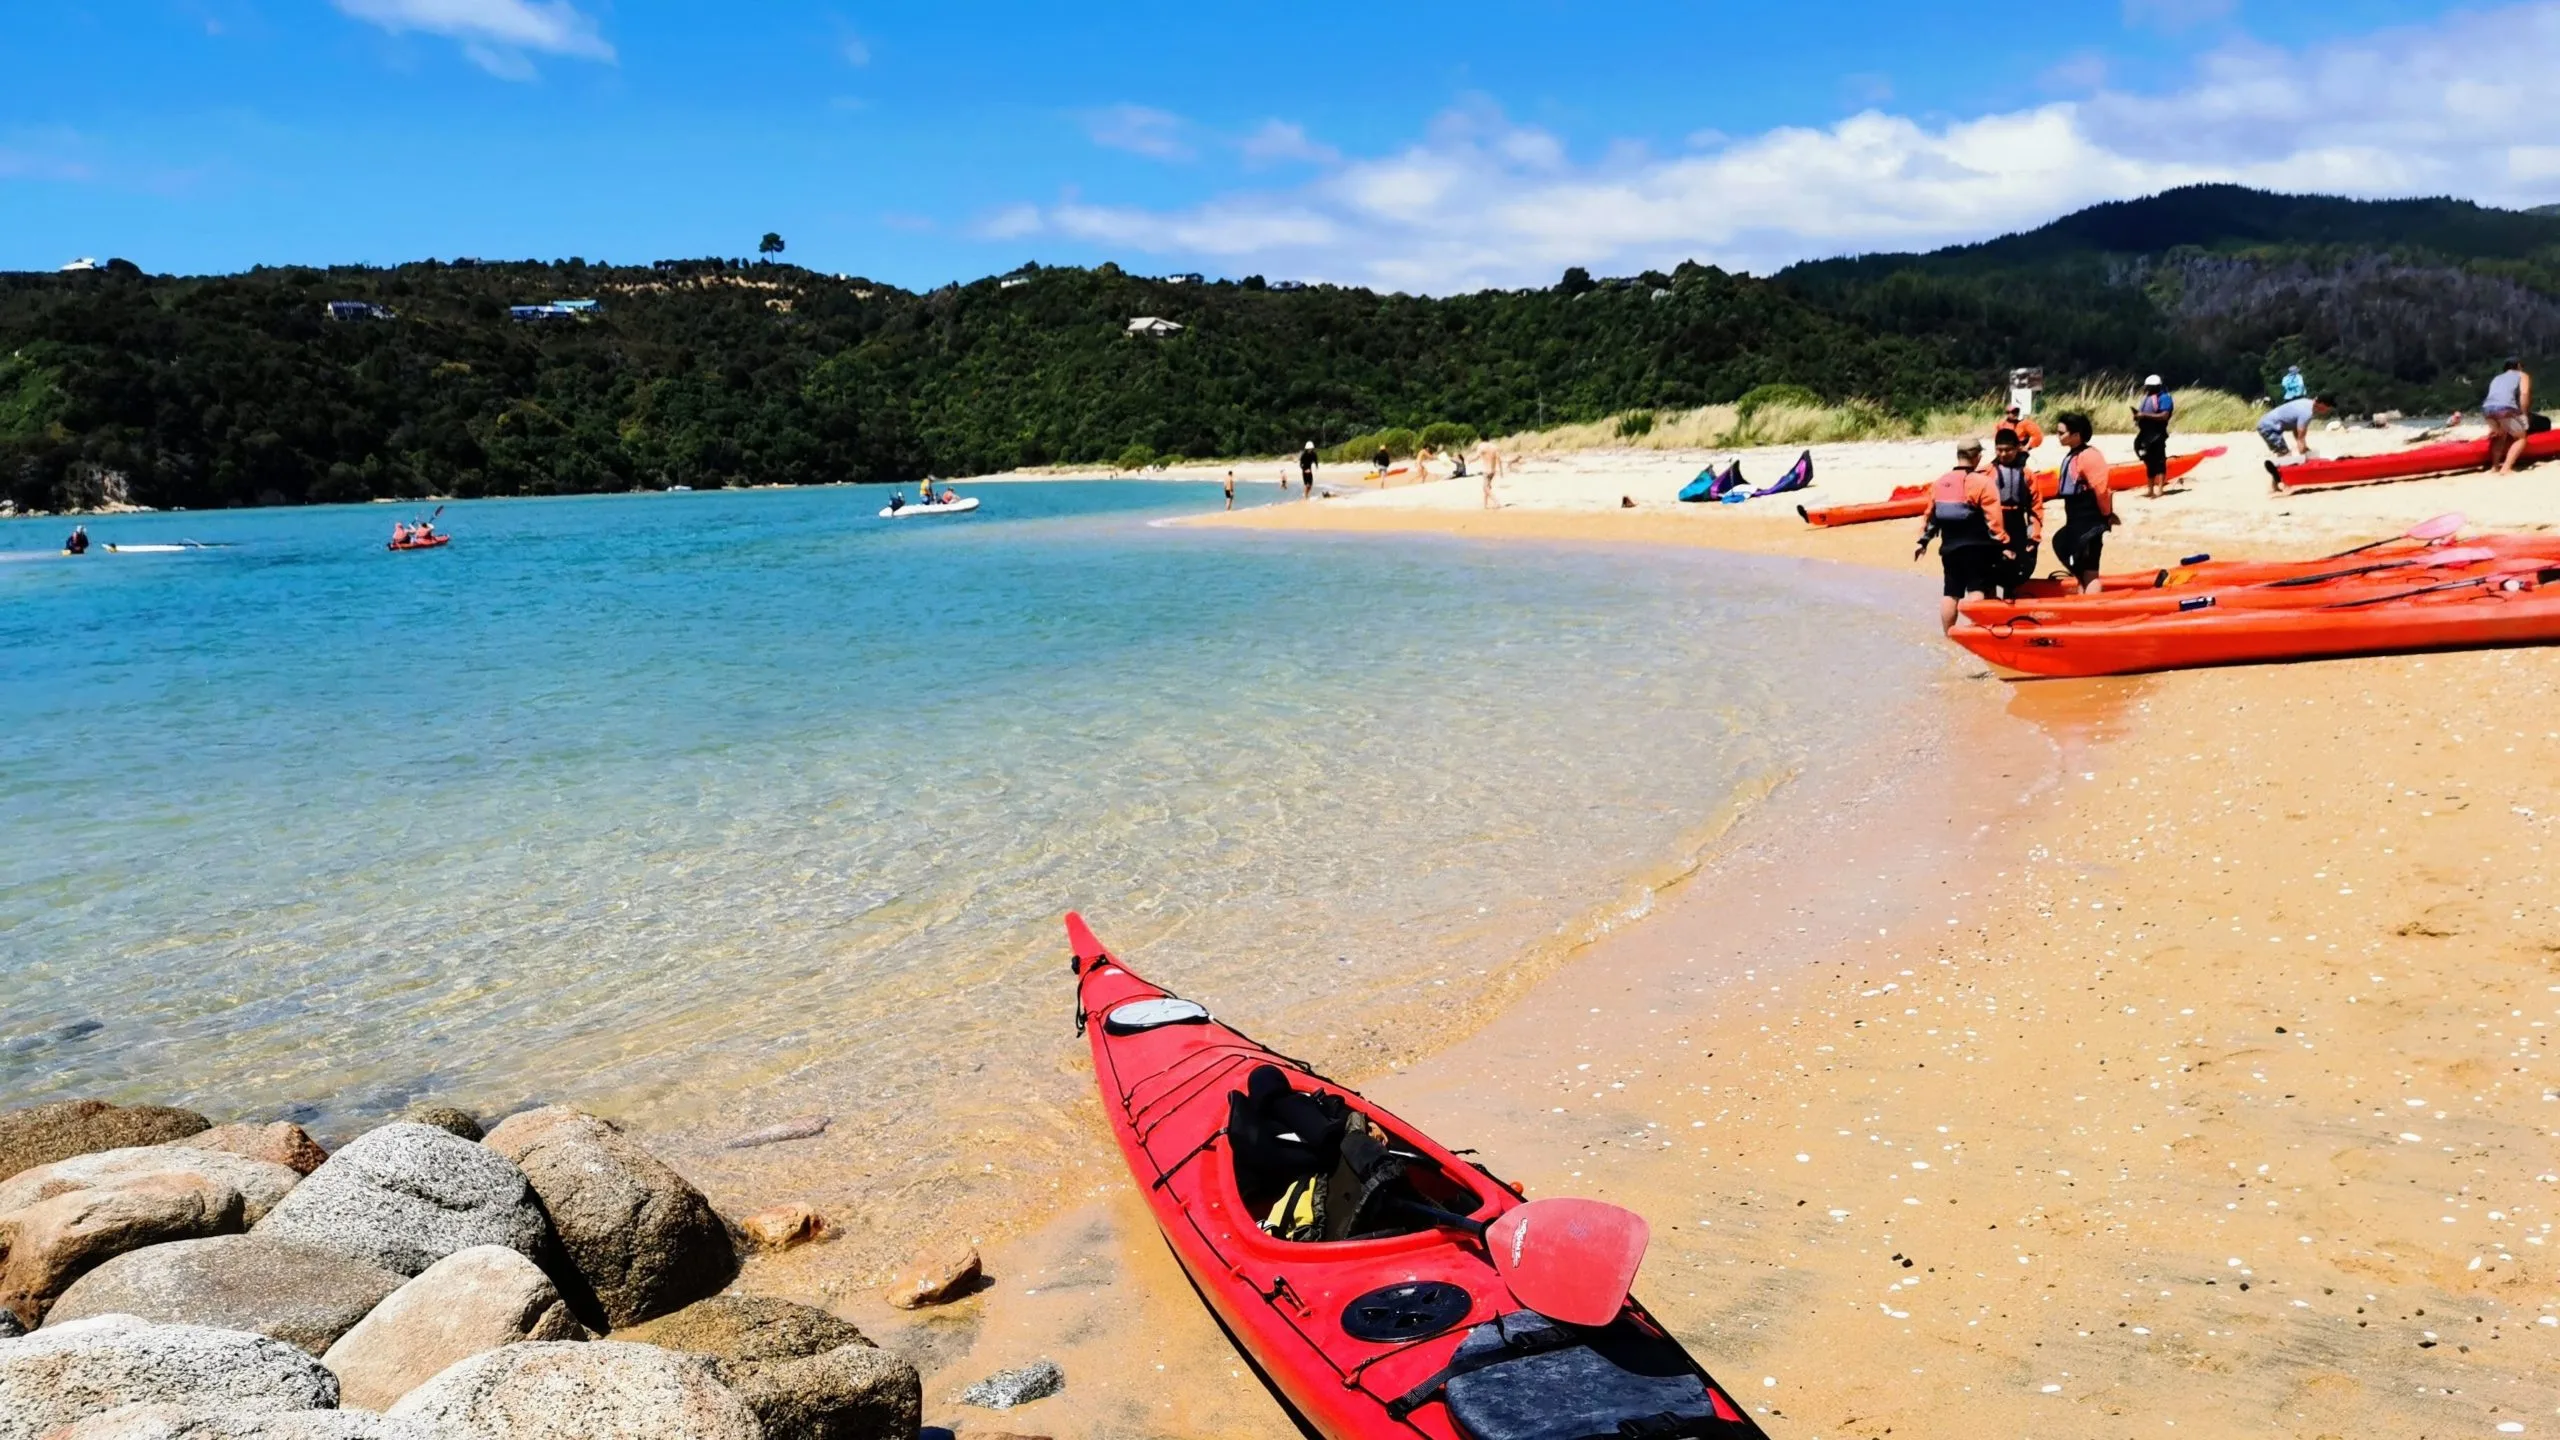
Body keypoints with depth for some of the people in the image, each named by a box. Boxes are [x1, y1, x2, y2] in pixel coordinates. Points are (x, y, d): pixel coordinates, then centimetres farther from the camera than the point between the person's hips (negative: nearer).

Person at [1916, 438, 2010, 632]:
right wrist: (2004, 544, -12)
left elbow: (1930, 515, 12)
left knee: (1951, 592, 12)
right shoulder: (1983, 483, -11)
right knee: (1979, 589, -4)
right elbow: (1993, 518, -15)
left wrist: (1924, 541, 21)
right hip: (1977, 547, -5)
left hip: (1949, 547, 5)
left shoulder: (1939, 483, 6)